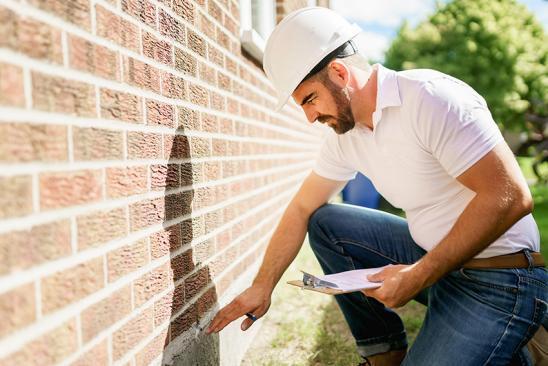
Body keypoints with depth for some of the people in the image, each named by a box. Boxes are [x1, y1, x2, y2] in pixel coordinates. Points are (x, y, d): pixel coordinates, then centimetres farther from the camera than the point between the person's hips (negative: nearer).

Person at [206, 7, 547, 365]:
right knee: (324, 223, 1)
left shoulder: (431, 97, -22)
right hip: (433, 255, 8)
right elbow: (302, 209, 10)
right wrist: (262, 287, 8)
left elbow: (510, 197, -26)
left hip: (499, 279, -7)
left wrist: (418, 276, -24)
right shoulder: (344, 135, 2)